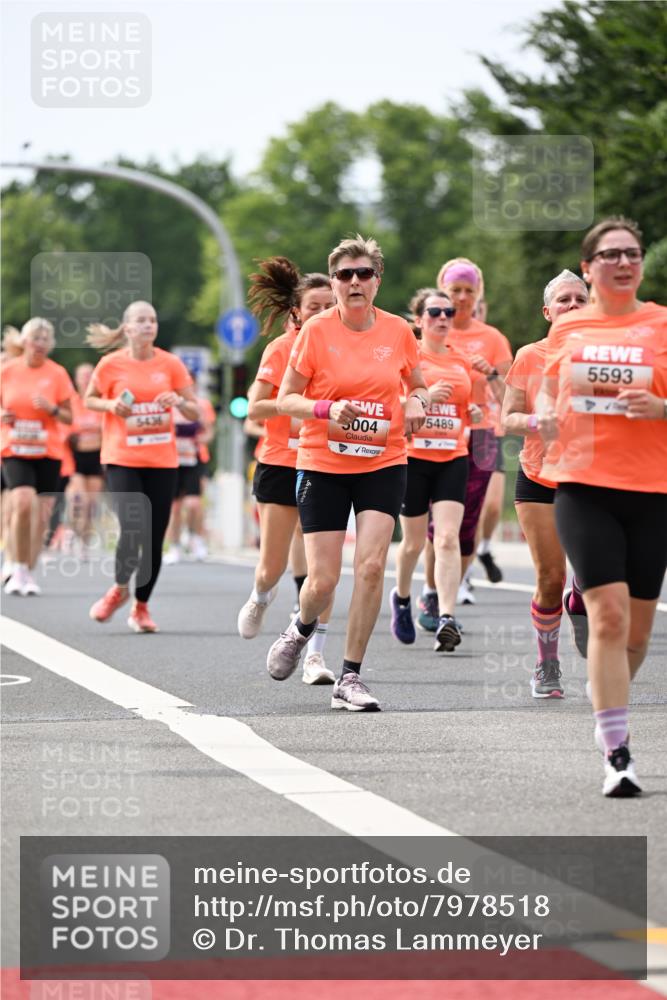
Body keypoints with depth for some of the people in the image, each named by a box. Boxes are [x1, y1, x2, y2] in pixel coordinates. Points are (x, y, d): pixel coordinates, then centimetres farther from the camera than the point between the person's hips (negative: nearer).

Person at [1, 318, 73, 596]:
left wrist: (52, 409, -15)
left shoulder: (57, 374, 1)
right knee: (22, 503, -22)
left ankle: (28, 574, 15)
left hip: (47, 451, 1)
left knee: (41, 515, -1)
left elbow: (69, 417, 5)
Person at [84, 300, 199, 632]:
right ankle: (120, 588, 13)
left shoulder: (170, 364, 1)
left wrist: (179, 402, -16)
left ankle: (141, 606, 19)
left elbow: (194, 412, 6)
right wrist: (112, 405, -8)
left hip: (162, 461, 2)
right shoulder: (111, 365, -3)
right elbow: (90, 399, 13)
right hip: (122, 459, -2)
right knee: (133, 529, -16)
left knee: (154, 538, 2)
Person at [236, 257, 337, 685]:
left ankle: (316, 654, -2)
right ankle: (262, 597, 41)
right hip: (281, 464, -1)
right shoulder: (281, 349, -5)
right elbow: (255, 408, -8)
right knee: (273, 567, 4)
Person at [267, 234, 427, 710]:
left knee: (371, 565, -13)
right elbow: (286, 399, -2)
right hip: (323, 465, -1)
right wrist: (327, 409, -21)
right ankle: (302, 628, 33)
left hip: (384, 464, 2)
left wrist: (416, 403, -7)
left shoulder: (398, 331, 1)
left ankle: (350, 679, -3)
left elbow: (418, 386, 17)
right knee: (323, 580, -4)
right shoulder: (316, 331, -7)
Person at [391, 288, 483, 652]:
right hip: (413, 456, -2)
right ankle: (401, 598, 38)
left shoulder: (462, 362, 10)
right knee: (414, 541, 9)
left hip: (453, 458, 2)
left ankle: (446, 618, -19)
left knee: (448, 538, -13)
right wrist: (425, 397, -21)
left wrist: (474, 414, -1)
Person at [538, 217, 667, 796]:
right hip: (583, 486, 0)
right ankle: (617, 753, -13)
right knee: (608, 612, -14)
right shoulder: (566, 329, 10)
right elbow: (549, 392, 25)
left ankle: (610, 714, 35)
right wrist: (546, 417, 6)